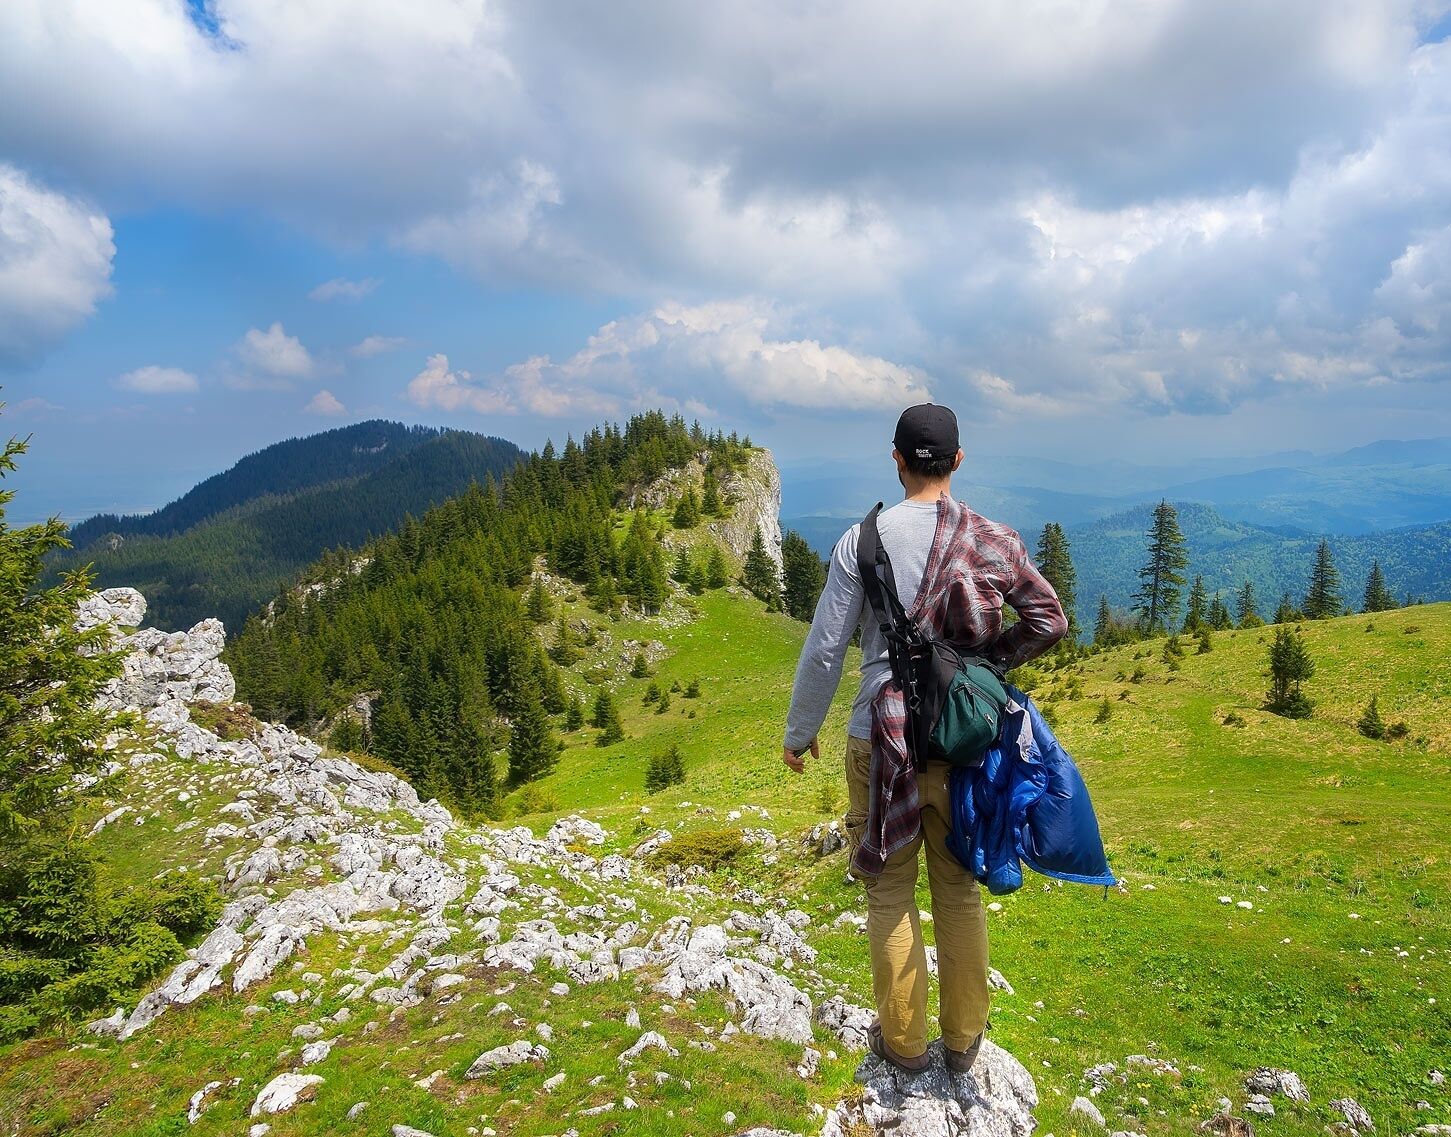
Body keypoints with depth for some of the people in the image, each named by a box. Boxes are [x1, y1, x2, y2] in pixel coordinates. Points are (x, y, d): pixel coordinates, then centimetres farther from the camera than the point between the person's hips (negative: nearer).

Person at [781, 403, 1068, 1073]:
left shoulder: (863, 539, -10)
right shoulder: (994, 541, -2)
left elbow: (825, 648, -8)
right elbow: (1050, 622, 2)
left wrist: (799, 731, 4)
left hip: (883, 740, -3)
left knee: (891, 894, 12)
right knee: (959, 891, 17)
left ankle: (902, 1041, 27)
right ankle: (963, 1039, 32)